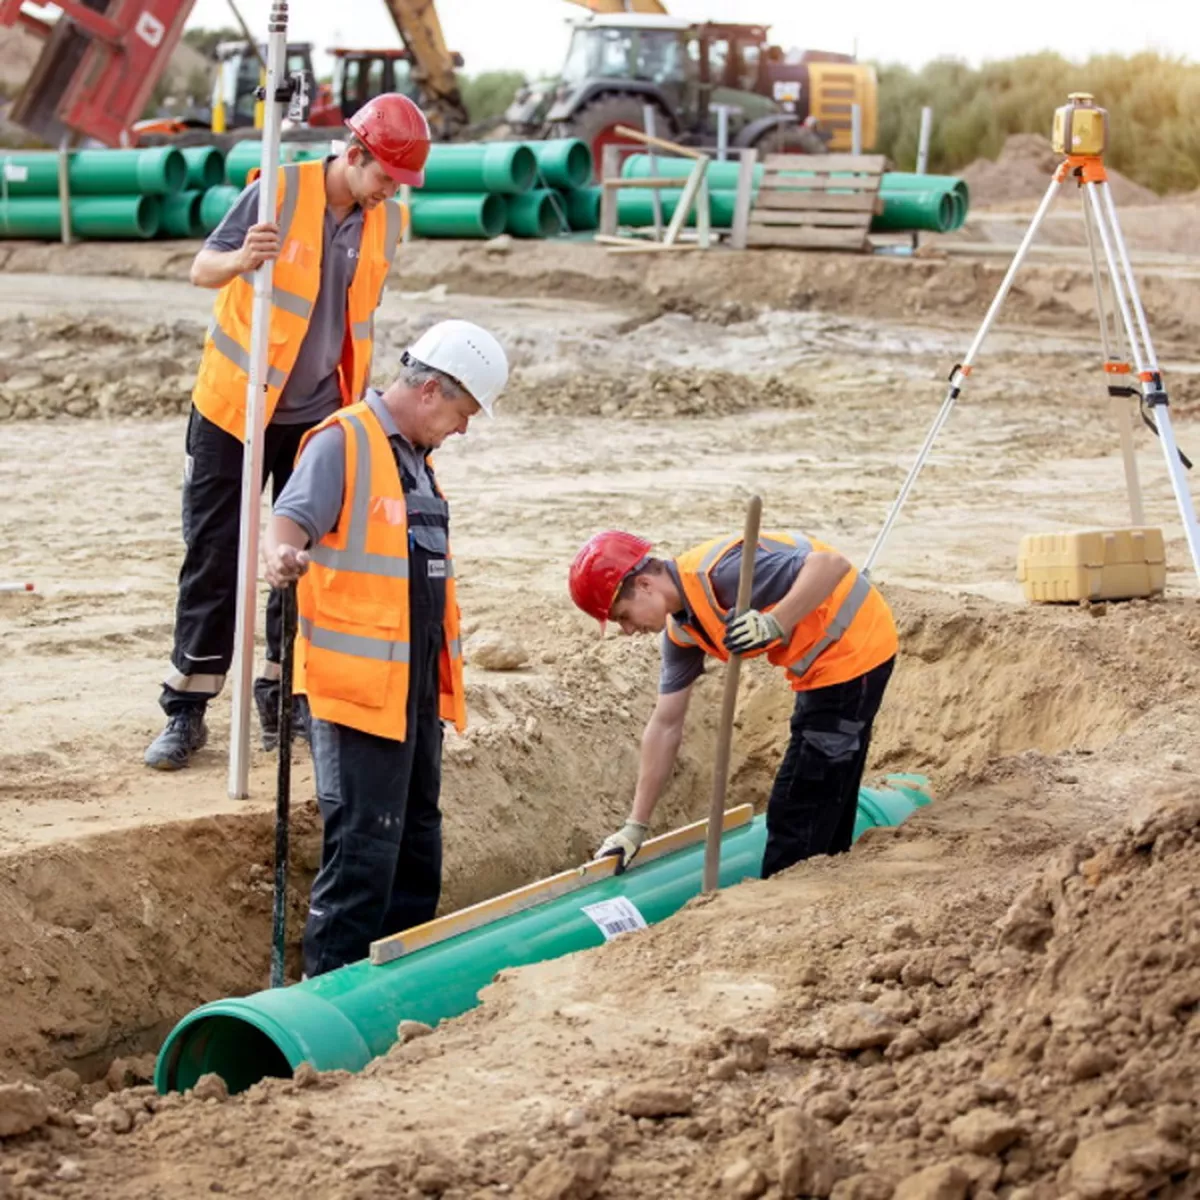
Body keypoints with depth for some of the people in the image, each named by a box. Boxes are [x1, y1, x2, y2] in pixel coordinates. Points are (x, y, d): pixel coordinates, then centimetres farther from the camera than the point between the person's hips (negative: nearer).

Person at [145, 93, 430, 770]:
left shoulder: (388, 222, 0)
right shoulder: (280, 193, -13)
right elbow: (203, 269, -14)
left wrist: (360, 402, 12)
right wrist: (242, 259, -36)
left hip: (318, 416, 4)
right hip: (234, 408, -4)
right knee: (214, 559, -2)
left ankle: (286, 696, 17)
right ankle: (186, 712, 3)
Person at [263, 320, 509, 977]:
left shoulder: (413, 456, 17)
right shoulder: (342, 442, -12)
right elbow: (291, 518, -26)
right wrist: (283, 554, -49)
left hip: (416, 679, 9)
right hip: (358, 682, -9)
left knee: (416, 831, 16)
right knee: (365, 839, -9)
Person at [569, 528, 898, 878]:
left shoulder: (718, 571, -27)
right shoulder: (681, 629, 2)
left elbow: (832, 564, -31)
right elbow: (665, 725, 7)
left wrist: (774, 624, -39)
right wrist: (636, 826, 7)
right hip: (823, 663, 10)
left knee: (797, 814, -5)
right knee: (822, 809, 22)